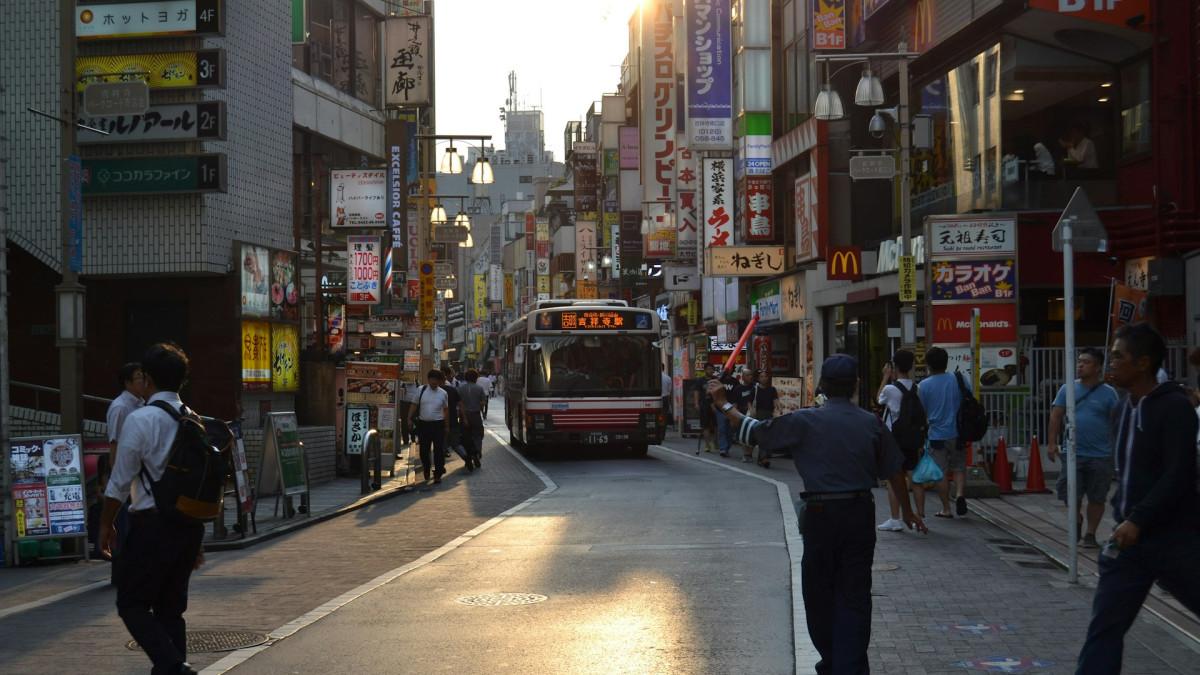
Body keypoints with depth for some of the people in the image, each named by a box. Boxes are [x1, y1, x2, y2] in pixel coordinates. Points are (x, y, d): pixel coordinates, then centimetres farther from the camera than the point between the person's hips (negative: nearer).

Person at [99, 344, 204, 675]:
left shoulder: (140, 419, -10)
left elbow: (120, 483, -9)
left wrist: (106, 525, 5)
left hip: (151, 524, -6)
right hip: (190, 524, 6)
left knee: (132, 604, 3)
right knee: (171, 606, 15)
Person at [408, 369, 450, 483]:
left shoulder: (443, 393, 2)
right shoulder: (421, 390, 1)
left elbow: (446, 409, 10)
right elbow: (415, 405, 8)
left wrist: (447, 426, 11)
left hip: (438, 424, -1)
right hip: (423, 423, 1)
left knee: (439, 450, -3)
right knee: (424, 449, 9)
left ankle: (438, 474, 4)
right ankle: (426, 470, 32)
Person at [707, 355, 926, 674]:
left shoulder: (806, 421, -7)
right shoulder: (871, 423, 2)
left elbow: (755, 432, -2)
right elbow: (894, 471, 9)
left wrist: (723, 403, 10)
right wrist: (907, 511, 23)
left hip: (821, 515, -2)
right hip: (860, 513, 2)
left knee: (819, 590, 14)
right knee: (854, 594, 6)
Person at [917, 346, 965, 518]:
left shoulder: (923, 385, -8)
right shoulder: (958, 380, -3)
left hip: (937, 435, -1)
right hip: (957, 433, 2)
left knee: (941, 473, 6)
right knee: (959, 468, 14)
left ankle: (946, 509, 10)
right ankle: (960, 494, -11)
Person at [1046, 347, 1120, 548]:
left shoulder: (1108, 393, -2)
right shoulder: (1068, 389, 4)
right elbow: (1056, 416, 4)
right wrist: (1052, 443, -4)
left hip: (1100, 456, -1)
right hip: (1074, 453, 1)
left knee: (1096, 498, 6)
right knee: (1069, 495, 0)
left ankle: (1090, 534, 20)